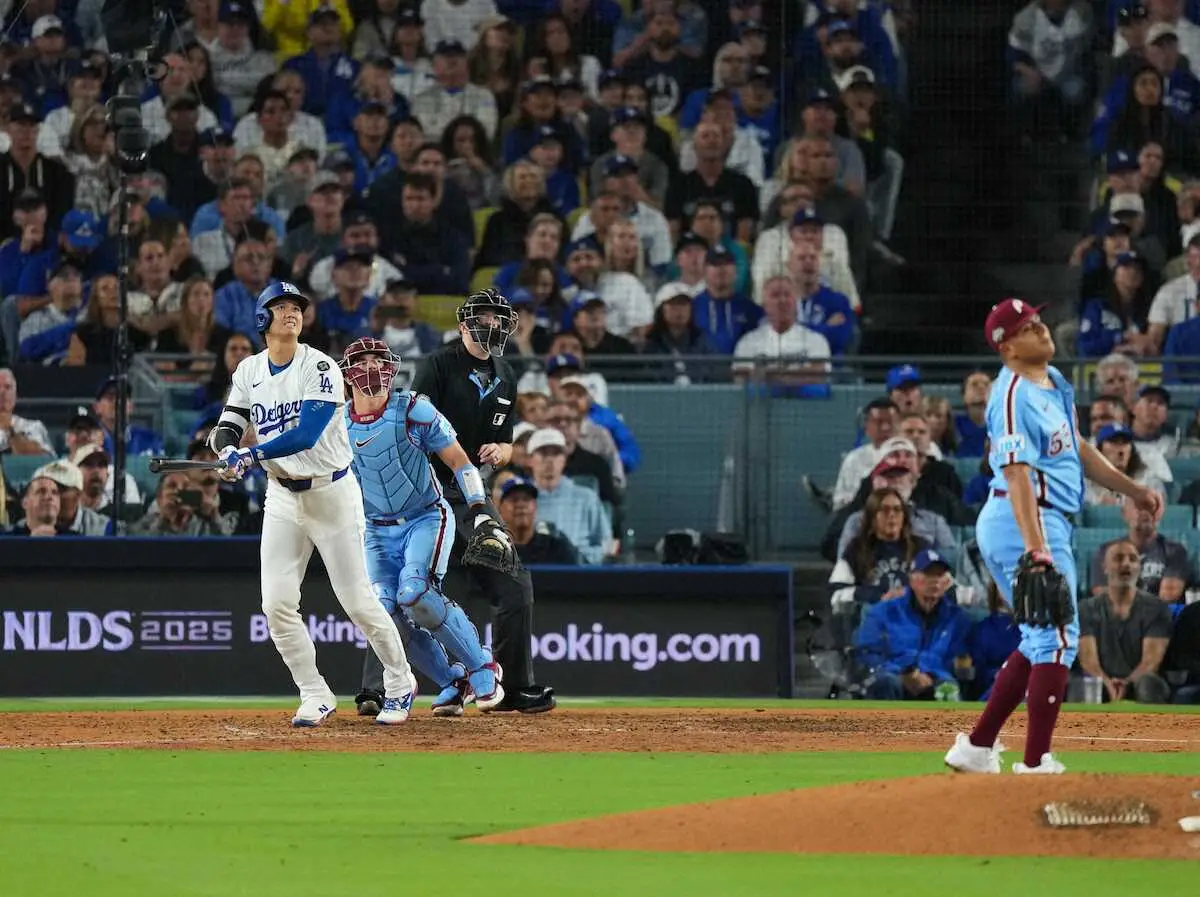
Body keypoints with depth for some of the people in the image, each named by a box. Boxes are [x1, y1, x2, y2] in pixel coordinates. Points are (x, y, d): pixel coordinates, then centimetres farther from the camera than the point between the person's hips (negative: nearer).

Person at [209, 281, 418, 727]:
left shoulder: (320, 368, -14)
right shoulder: (249, 371, 4)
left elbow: (307, 435, -25)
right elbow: (227, 427, 2)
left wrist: (254, 454, -35)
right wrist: (228, 449, -22)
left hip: (331, 492, -5)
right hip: (282, 496, 5)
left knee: (357, 600, -3)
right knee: (277, 605, -5)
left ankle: (400, 684, 17)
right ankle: (316, 698, 7)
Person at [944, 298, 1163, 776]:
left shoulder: (1054, 382, 13)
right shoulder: (1014, 396, -18)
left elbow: (1077, 449, 23)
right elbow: (1017, 475, -26)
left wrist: (1133, 490, 19)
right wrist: (1036, 550, -33)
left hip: (1048, 523, 10)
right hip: (1023, 523, -10)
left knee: (1041, 641, 15)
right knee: (1059, 638, -10)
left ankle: (977, 747, 16)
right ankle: (1035, 764, -11)